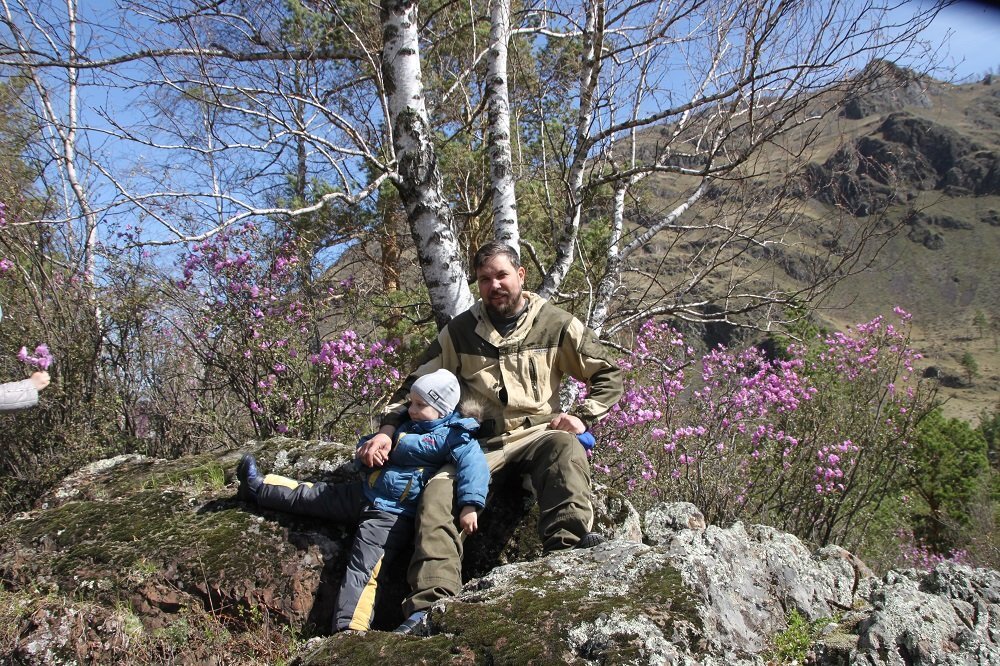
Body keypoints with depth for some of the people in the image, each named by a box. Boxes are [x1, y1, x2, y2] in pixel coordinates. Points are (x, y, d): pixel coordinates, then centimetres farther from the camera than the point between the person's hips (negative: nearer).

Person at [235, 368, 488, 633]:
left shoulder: (452, 436, -11)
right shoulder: (406, 426, 15)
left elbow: (474, 463, -26)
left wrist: (470, 505, -39)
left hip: (393, 516, -8)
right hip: (364, 493, 9)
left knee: (362, 571, -22)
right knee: (309, 495, 19)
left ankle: (349, 629, -29)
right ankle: (258, 486, 37)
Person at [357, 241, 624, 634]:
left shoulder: (555, 325, 2)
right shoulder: (460, 331, 6)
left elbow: (610, 376, 7)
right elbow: (416, 384, 10)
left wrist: (583, 417, -8)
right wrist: (387, 430, -4)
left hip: (536, 434, -1)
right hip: (480, 442, 2)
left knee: (565, 447, -35)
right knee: (436, 495, -22)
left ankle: (568, 544, -48)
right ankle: (429, 605, -26)